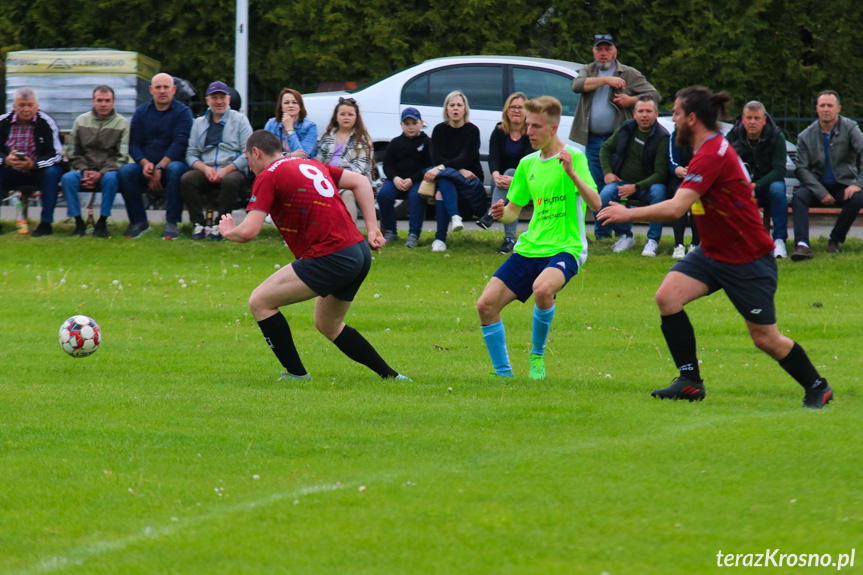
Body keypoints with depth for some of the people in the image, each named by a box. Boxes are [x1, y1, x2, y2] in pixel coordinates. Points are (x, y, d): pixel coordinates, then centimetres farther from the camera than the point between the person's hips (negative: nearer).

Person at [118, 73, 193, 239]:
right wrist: (145, 163, -17)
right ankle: (139, 222, -20)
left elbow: (180, 143, -10)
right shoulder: (141, 112, 13)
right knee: (125, 172, -28)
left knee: (175, 169, -38)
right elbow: (133, 144, 5)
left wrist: (159, 168, -20)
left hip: (170, 163, -3)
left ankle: (171, 224, -33)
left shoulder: (183, 112, 3)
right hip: (145, 165, 3)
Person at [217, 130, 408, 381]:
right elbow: (360, 182, 18)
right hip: (359, 252, 9)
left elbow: (248, 232, -12)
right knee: (328, 325, 27)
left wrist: (228, 230, 11)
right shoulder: (311, 165, 20)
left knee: (260, 302, -1)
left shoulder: (267, 177, -4)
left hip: (331, 260, -9)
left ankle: (296, 373, 2)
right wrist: (371, 228, 12)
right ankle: (390, 375, 26)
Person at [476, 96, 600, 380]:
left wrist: (572, 173, -30)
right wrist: (501, 214, -3)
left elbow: (595, 203, -16)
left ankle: (538, 355, -11)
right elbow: (514, 211, 21)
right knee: (486, 305, -6)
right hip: (529, 248, 6)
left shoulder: (573, 156, -6)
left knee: (542, 289, -36)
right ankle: (503, 373, 9)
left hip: (565, 247, -6)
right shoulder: (527, 164, 13)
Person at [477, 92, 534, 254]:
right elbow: (493, 158, -12)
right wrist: (496, 176, -36)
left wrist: (514, 179, -41)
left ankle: (491, 215, -53)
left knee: (510, 172, -36)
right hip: (502, 177, 3)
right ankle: (510, 239, -43)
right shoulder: (499, 132, 2)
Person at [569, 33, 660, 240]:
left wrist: (631, 100, -12)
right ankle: (601, 232, 14)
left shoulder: (629, 74, 6)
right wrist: (605, 80, -16)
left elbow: (654, 95, 4)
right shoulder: (588, 71, 14)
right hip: (592, 140, 3)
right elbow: (577, 85, -8)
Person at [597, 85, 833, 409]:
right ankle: (690, 382, -9)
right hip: (713, 253, 9)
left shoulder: (712, 156, -25)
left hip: (749, 260, -9)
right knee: (667, 295, -13)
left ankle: (817, 388, 23)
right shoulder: (714, 148, 6)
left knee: (765, 339, 0)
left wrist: (628, 214, -22)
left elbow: (676, 208, -31)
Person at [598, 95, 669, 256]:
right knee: (604, 196, -28)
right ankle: (625, 236, -5)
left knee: (658, 192, -37)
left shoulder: (662, 137, -11)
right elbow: (606, 148, 19)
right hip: (622, 182, 3)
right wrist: (607, 172, 2)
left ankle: (653, 240, -24)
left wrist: (636, 187, -25)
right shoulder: (627, 128, 4)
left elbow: (661, 174, -16)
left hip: (647, 185, -3)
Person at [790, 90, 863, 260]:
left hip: (843, 186, -1)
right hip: (817, 185, 1)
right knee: (798, 196, -30)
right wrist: (821, 193, -17)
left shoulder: (849, 128, -3)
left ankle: (835, 241, -14)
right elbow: (802, 168, -4)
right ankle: (802, 245, -44)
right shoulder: (806, 136, 1)